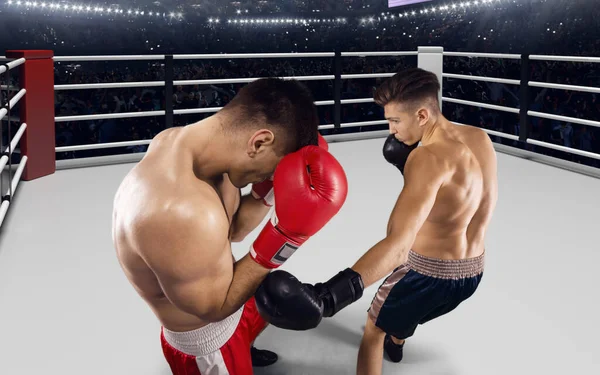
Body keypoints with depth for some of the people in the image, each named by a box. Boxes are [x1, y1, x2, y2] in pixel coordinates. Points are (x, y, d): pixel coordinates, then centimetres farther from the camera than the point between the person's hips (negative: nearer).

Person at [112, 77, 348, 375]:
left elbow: (232, 229, -2)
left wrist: (270, 188, -15)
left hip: (220, 292, 9)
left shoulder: (180, 140, -14)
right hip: (205, 340, -8)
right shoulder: (184, 214, -42)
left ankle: (244, 351, 63)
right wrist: (285, 235, -31)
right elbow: (215, 308, -26)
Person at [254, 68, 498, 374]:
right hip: (473, 271, 8)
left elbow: (398, 243, -42)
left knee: (374, 329, 17)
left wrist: (329, 294, -53)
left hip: (429, 270, -8)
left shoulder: (430, 158, -29)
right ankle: (396, 342, 68)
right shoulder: (480, 139, -6)